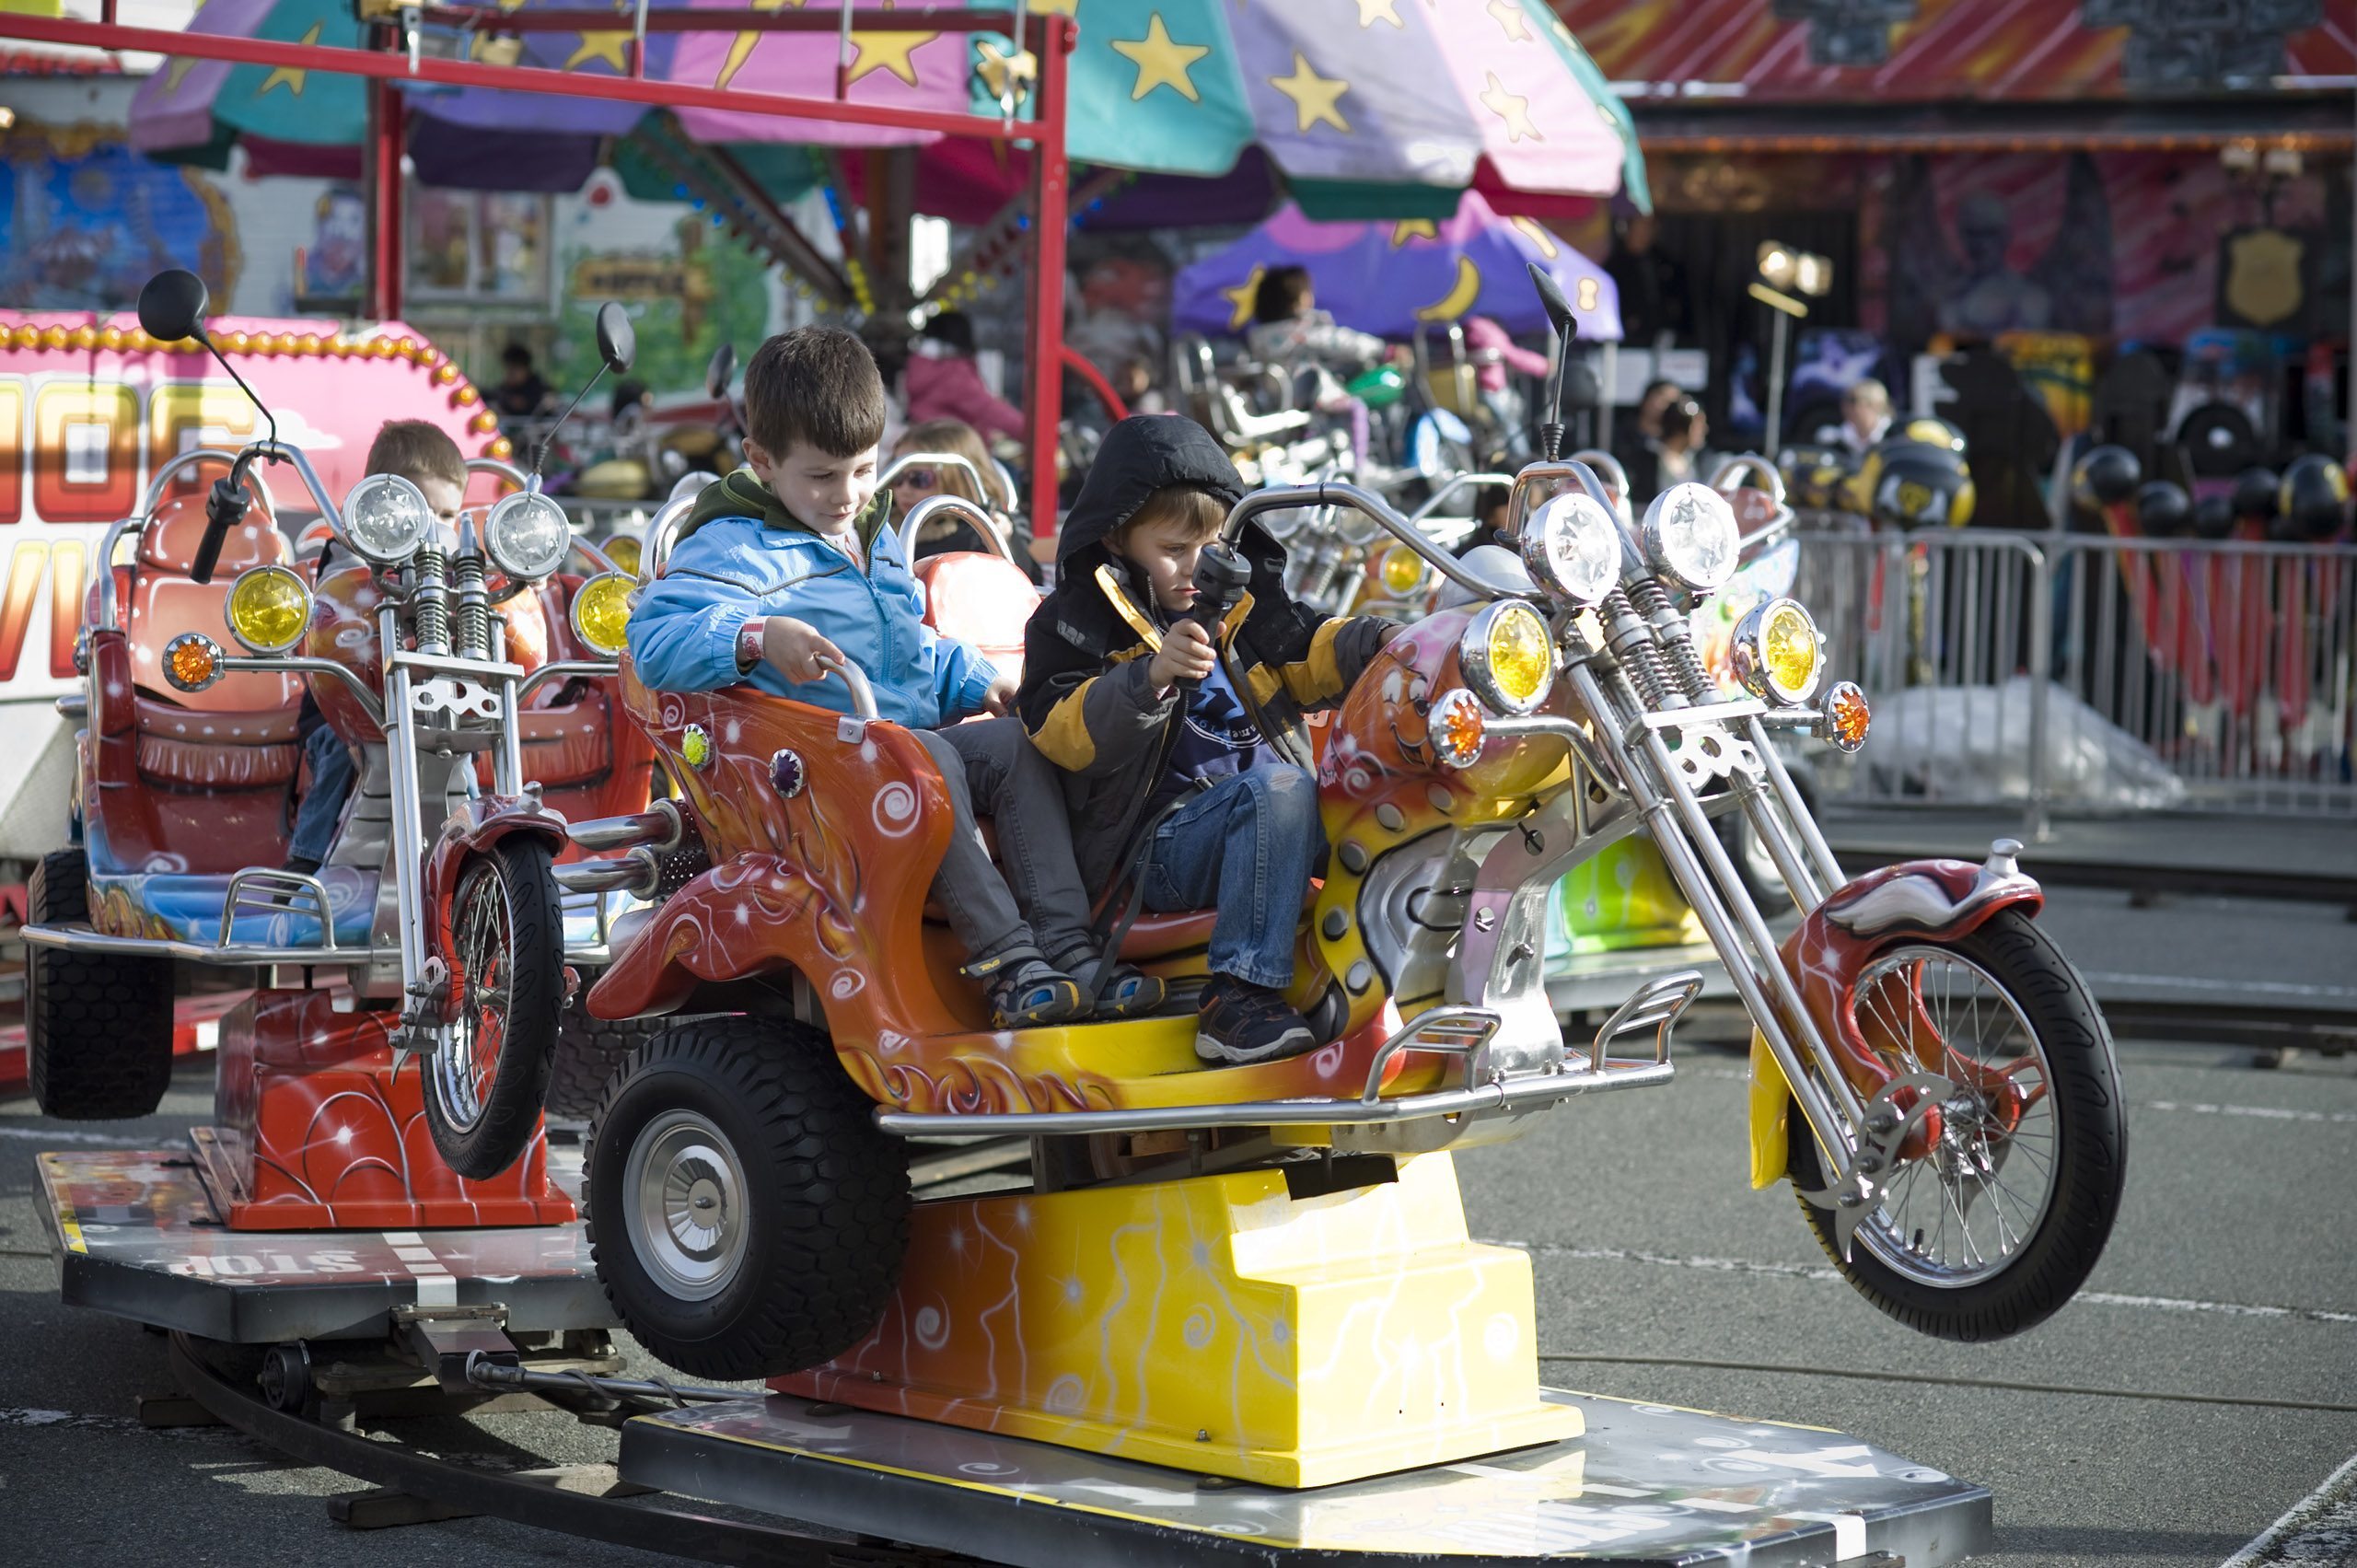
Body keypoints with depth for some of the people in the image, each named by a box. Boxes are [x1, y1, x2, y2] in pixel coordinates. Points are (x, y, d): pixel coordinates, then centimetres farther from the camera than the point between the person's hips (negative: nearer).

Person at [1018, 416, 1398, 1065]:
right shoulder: (1074, 622, 3)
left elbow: (1309, 656, 13)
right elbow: (1060, 732, -11)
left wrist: (1379, 641, -8)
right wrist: (1152, 676, -26)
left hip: (1267, 827, 6)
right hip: (1153, 847, -6)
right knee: (1278, 788, -34)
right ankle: (1236, 1000, -40)